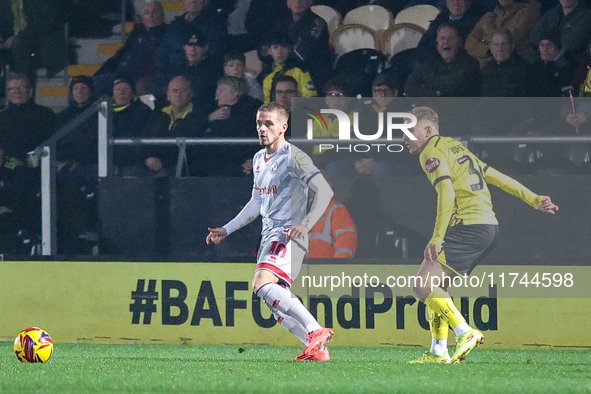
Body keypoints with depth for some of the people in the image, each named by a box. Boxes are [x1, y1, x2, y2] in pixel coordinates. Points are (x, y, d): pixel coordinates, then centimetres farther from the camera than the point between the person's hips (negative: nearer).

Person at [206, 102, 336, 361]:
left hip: (288, 234, -9)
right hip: (269, 235, 9)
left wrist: (305, 225, -27)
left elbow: (325, 190, -17)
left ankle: (316, 331, -31)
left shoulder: (293, 157, -9)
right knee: (275, 304, 1)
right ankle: (317, 350, 1)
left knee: (262, 284, -28)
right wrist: (226, 230, 27)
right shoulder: (259, 159, 18)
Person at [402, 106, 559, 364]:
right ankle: (438, 352, 12)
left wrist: (437, 238, -25)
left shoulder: (432, 152, -5)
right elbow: (497, 178, 26)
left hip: (468, 225, -10)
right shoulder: (455, 147, 24)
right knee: (433, 286, 15)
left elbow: (447, 193, -20)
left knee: (423, 285, -13)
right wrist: (534, 199, 28)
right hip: (489, 226, 10)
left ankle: (466, 333, -20)